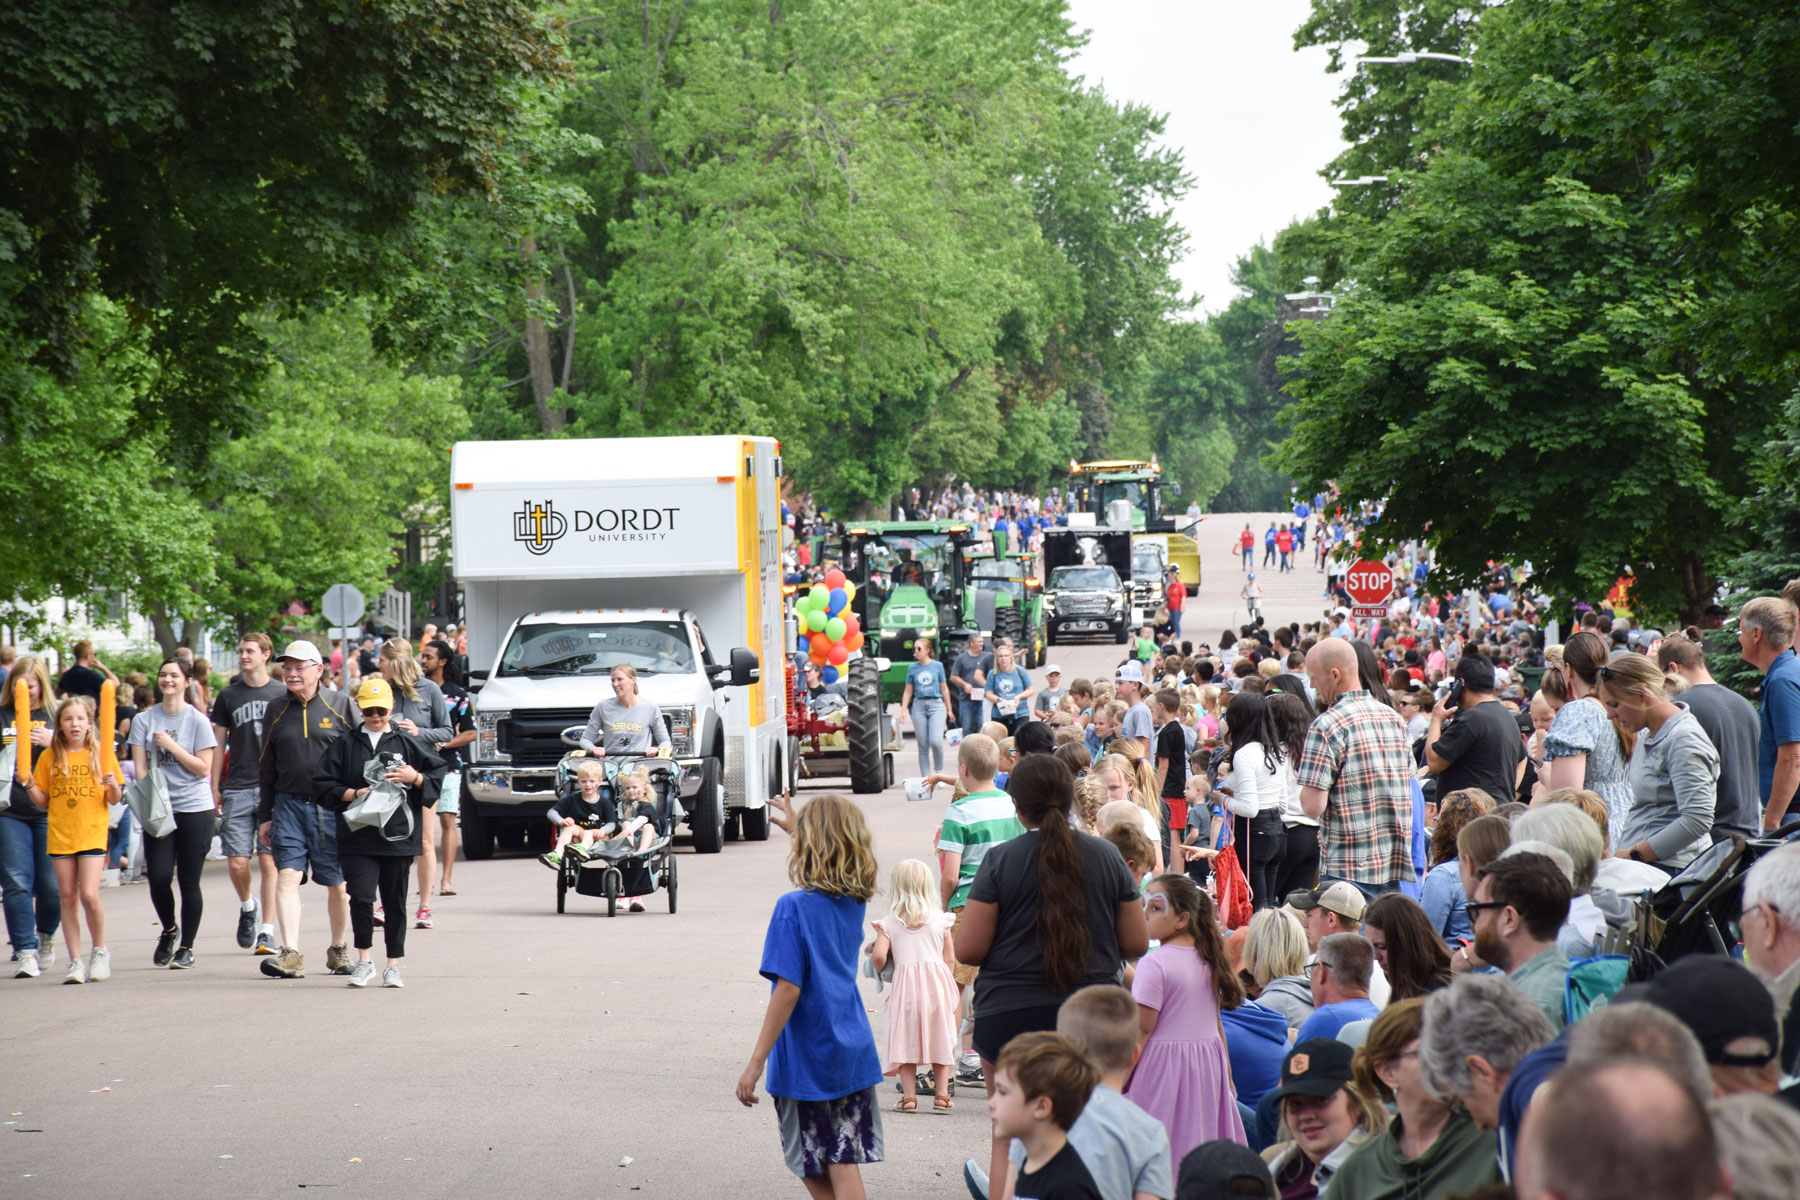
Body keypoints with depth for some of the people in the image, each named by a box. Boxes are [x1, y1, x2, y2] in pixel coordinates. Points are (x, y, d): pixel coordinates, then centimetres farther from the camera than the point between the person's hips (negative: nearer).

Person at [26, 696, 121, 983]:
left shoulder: (101, 753, 2)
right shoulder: (50, 758, 6)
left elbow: (114, 799, 5)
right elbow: (43, 802, 9)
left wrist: (112, 786, -16)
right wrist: (30, 786, -9)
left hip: (93, 833, -2)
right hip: (60, 833, 2)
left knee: (89, 895, -12)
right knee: (67, 897, 3)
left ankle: (99, 951, 10)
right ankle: (75, 961, 9)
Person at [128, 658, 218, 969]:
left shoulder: (198, 721, 0)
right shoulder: (144, 720, 6)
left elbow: (203, 768, -4)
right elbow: (140, 767, 3)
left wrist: (172, 745, -12)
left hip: (195, 808, -2)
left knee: (189, 881, -1)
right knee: (159, 876, -8)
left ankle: (186, 947, 11)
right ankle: (168, 930, 20)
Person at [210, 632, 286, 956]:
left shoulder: (282, 695, 5)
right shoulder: (228, 696, 10)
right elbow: (219, 744, 12)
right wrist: (214, 789, 7)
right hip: (238, 789, 1)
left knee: (269, 861, -5)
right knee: (237, 862, -3)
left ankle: (266, 931, -2)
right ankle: (247, 906, 26)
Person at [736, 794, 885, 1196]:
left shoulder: (794, 907, -17)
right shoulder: (855, 903, 2)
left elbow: (788, 990, -21)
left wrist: (756, 1062, -19)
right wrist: (800, 825, 29)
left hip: (807, 1057, -6)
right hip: (853, 1053, 6)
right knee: (844, 1162, 8)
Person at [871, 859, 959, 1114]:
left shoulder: (888, 923, 1)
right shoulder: (940, 920, 4)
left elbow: (878, 956, -9)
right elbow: (948, 960, 4)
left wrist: (880, 969, 12)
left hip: (904, 981, -1)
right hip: (937, 983, 1)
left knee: (906, 1040, 6)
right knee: (939, 1039, 11)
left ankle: (909, 1096, 2)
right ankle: (942, 1094, 9)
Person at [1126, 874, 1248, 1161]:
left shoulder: (1154, 963, -14)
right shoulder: (1208, 960, 9)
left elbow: (1141, 1031, -15)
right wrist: (1227, 1077, 22)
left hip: (1164, 1065, -8)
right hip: (1208, 1067, 8)